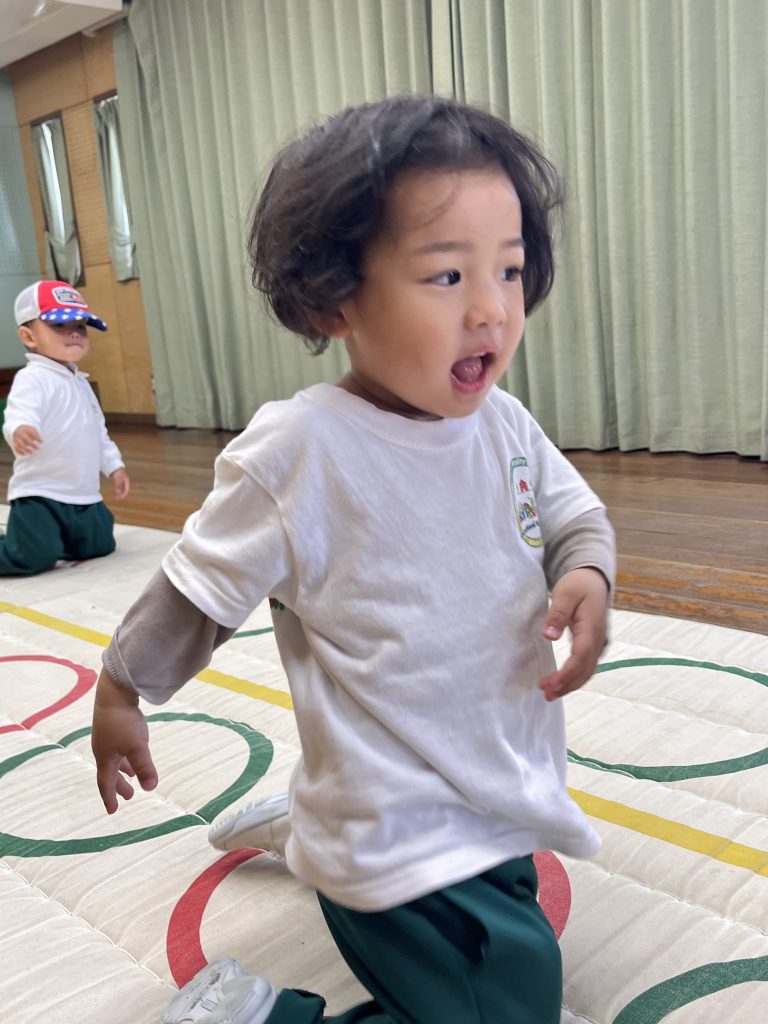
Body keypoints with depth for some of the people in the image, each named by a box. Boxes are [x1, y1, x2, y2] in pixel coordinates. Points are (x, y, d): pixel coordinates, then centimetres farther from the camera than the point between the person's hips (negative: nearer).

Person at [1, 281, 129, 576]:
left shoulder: (80, 382, 15)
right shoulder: (32, 378, -15)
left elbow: (98, 430, 25)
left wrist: (114, 465, 22)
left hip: (84, 496, 9)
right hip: (38, 495, -8)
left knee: (100, 545, 14)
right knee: (34, 558, -20)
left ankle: (39, 537, 32)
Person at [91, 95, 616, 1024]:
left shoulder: (505, 425, -5)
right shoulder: (298, 451, -23)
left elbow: (576, 513, 11)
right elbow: (200, 583, -10)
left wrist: (587, 573, -12)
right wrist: (120, 691, 3)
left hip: (505, 803, 8)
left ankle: (301, 824, 45)